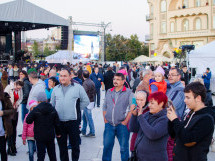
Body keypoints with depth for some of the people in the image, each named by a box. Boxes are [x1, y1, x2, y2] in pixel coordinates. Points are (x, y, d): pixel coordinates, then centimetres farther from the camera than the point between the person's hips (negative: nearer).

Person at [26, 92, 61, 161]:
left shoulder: (36, 110, -12)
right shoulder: (52, 109, 1)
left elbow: (28, 121, -9)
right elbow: (57, 123, 5)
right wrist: (58, 133, 17)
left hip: (40, 137, -4)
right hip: (50, 136, 4)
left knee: (41, 155, 2)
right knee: (52, 154, 16)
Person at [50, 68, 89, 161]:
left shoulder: (78, 87, 0)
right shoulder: (56, 89, 12)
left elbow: (86, 101, 3)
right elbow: (52, 104, 18)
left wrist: (76, 109, 1)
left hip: (73, 121, -3)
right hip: (59, 121, 4)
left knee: (75, 144, 6)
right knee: (61, 144, 13)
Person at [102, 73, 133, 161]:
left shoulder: (128, 92, -3)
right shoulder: (109, 92, 12)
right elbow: (104, 107, 17)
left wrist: (125, 121, -11)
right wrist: (105, 120, 7)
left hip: (122, 125, -4)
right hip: (109, 124, 4)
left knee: (124, 148, 3)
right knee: (107, 146, 7)